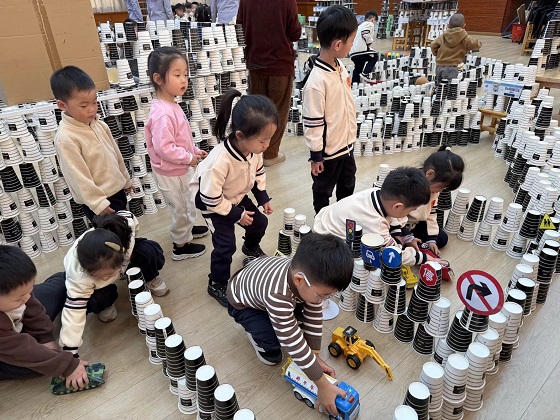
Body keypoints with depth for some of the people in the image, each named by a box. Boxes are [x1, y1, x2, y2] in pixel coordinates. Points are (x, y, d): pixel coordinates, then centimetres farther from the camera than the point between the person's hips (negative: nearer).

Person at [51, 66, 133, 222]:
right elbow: (78, 177, -21)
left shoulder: (99, 125, 1)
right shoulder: (66, 138, -21)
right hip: (98, 200, -7)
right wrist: (97, 203, -19)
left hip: (117, 190, 7)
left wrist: (126, 179, 21)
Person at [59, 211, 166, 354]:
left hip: (124, 258, 2)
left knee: (149, 251, -27)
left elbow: (133, 221, -17)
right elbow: (74, 311, -38)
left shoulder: (127, 223, -41)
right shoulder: (79, 277, -43)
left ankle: (151, 279, 5)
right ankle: (105, 305, 5)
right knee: (92, 302, -32)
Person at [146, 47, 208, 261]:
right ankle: (181, 246, 29)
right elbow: (164, 148, -32)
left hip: (178, 169, 9)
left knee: (186, 202, 28)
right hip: (170, 172, -9)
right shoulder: (162, 113, -31)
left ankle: (187, 228, 52)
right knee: (180, 207, 9)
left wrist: (195, 150, 7)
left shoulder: (171, 105, 1)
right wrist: (189, 158, -22)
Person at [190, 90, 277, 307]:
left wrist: (263, 198, 1)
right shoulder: (220, 161, -43)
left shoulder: (254, 148, -20)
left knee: (260, 222, 14)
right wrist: (237, 214, -21)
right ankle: (217, 285, 16)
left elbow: (258, 172, 2)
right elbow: (211, 197, -32)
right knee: (225, 244, -8)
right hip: (213, 204, -7)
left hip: (237, 196, 7)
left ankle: (251, 248, 49)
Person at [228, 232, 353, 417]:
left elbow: (314, 316, -12)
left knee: (308, 307, -10)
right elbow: (296, 346, -39)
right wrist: (323, 386, -30)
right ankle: (255, 331, 8)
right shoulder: (278, 295, -46)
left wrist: (316, 357, -10)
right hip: (242, 302, -6)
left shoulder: (310, 278, -26)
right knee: (272, 344, -24)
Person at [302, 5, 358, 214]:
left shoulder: (340, 67, -1)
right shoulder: (317, 81, -27)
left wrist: (350, 135, 18)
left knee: (348, 185, 25)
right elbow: (312, 123, -22)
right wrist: (316, 156, -16)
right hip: (328, 150, -8)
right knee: (323, 189, 15)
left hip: (346, 143, 8)